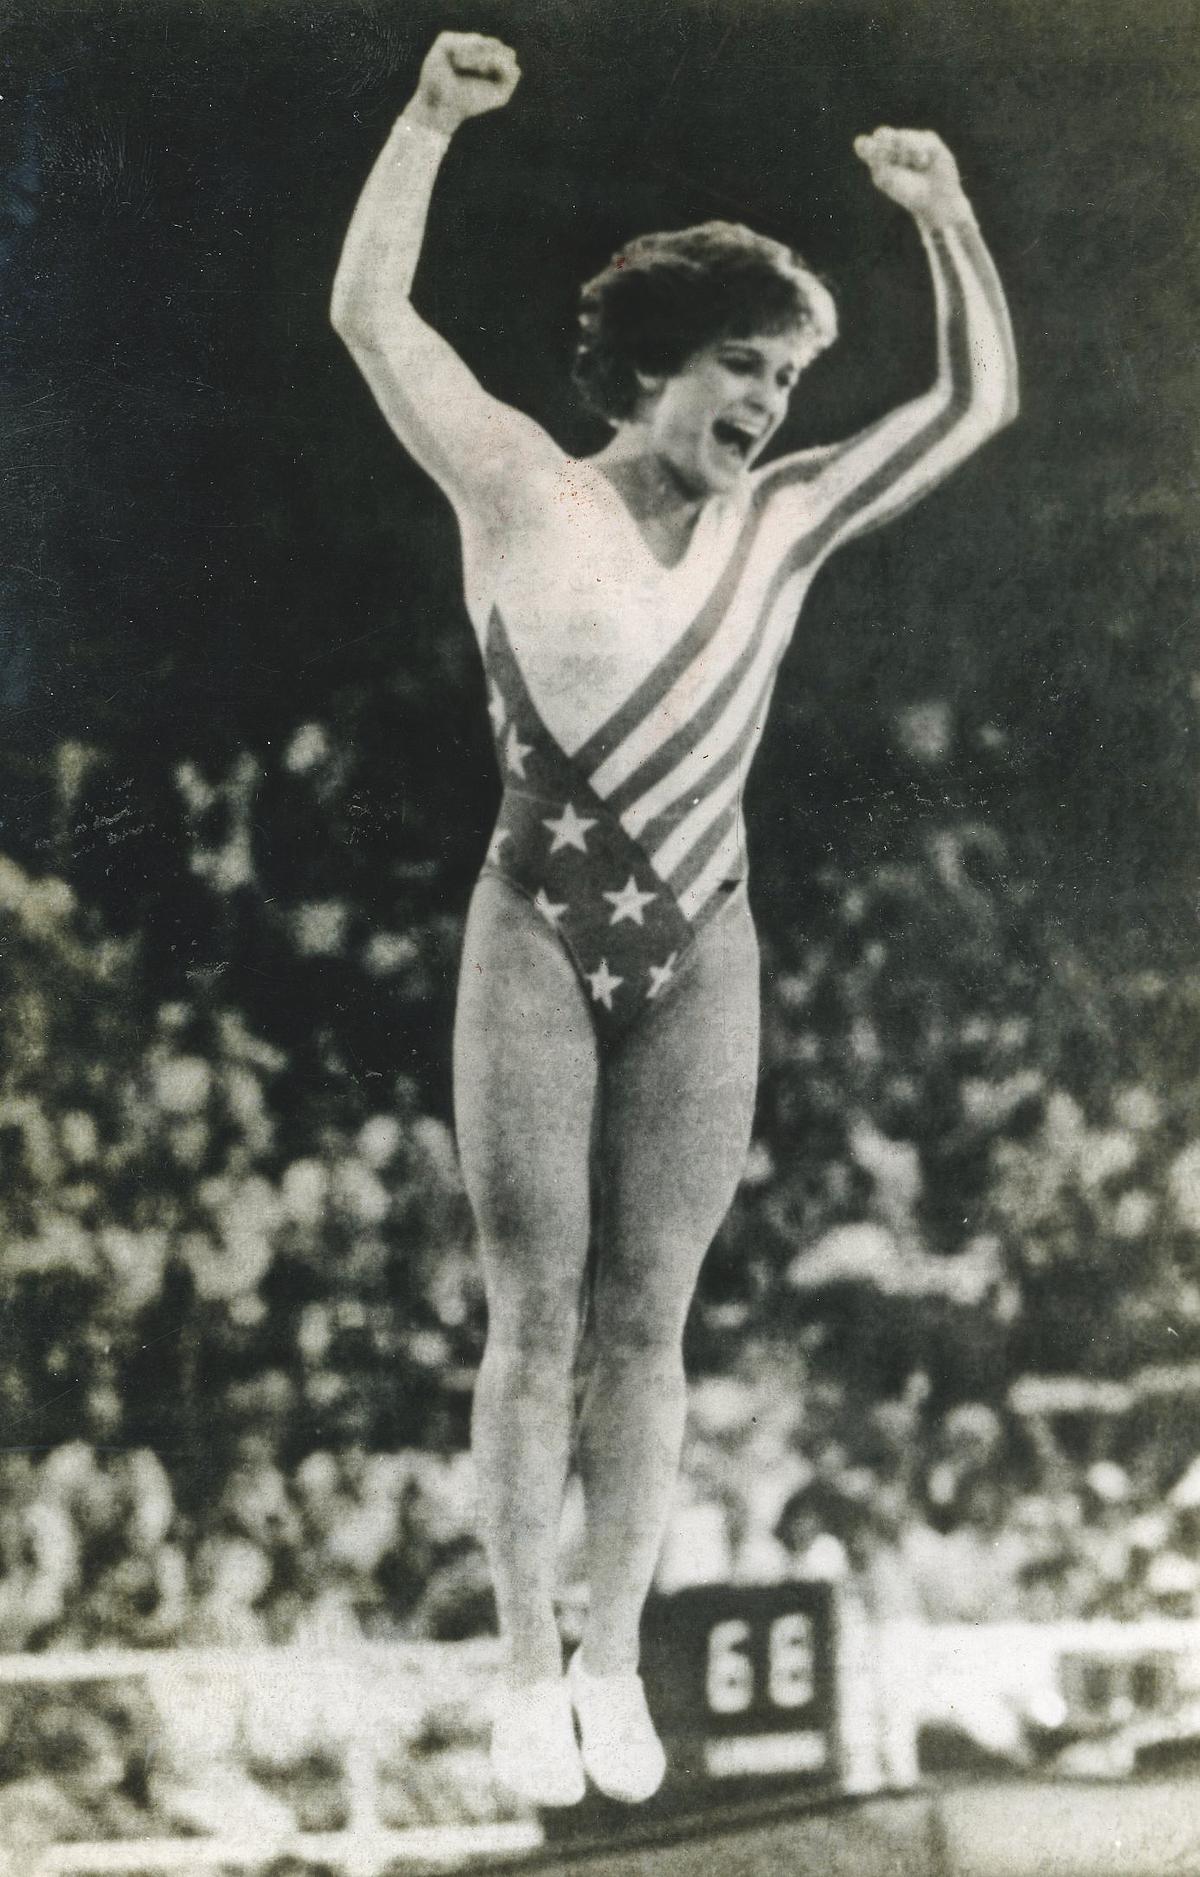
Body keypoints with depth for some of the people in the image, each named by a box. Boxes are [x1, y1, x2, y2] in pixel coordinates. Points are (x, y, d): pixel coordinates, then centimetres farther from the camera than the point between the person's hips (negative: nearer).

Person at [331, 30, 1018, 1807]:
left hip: (702, 961, 2)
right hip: (533, 944, -2)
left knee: (642, 1325, 6)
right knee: (533, 1319, 0)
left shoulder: (781, 521, 6)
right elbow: (368, 314, -11)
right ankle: (527, 1668, 10)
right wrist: (428, 121, -20)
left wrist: (945, 221, -8)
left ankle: (615, 1661, 16)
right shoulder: (520, 492, -2)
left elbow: (979, 399, 4)